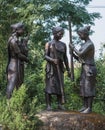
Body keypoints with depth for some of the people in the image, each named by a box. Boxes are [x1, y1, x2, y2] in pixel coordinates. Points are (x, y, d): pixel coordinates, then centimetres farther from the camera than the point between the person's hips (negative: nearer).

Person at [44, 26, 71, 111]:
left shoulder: (63, 45, 11)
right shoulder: (48, 44, -1)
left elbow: (65, 58, 13)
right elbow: (46, 56, -5)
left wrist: (68, 69, 9)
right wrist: (53, 60, -25)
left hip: (60, 68, 4)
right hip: (51, 67, -4)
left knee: (60, 86, 3)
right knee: (49, 86, -6)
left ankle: (60, 104, 9)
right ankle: (48, 105, -4)